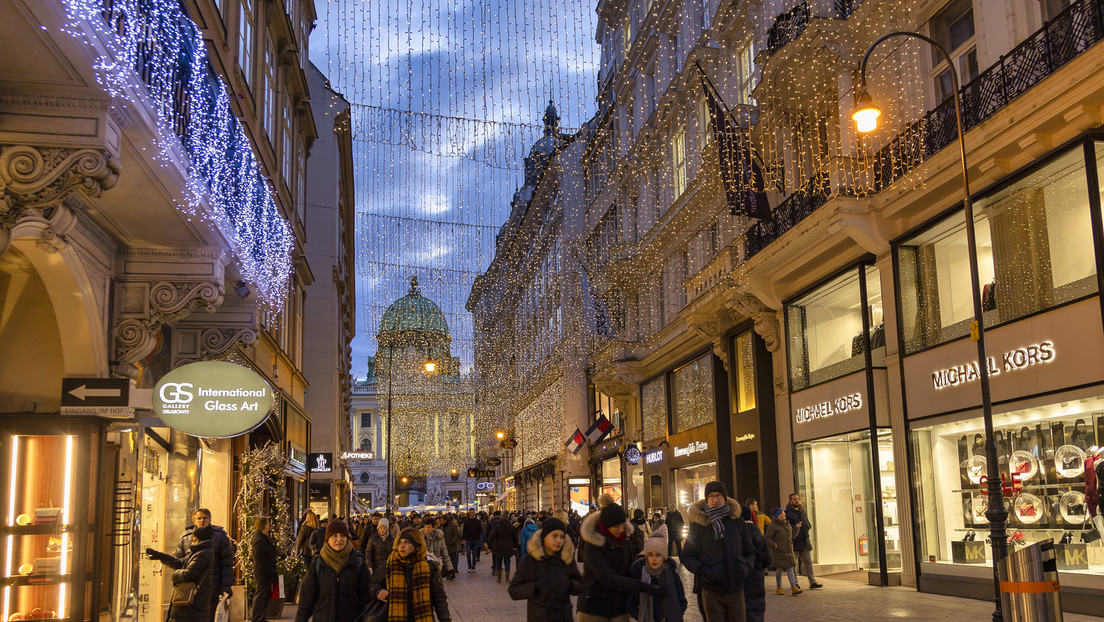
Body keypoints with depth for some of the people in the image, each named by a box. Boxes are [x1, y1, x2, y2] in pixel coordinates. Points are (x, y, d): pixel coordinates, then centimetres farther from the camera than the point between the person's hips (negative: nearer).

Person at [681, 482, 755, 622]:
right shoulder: (699, 524, -1)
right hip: (712, 593, -2)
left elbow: (750, 553, 16)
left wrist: (745, 568, -4)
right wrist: (704, 571, -13)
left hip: (736, 591, 3)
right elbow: (686, 557, 2)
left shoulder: (737, 522, 7)